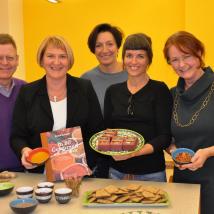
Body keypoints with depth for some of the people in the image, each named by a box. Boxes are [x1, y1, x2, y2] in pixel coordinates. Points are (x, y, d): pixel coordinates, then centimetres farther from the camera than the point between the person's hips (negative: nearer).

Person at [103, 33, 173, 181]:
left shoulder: (159, 90, -5)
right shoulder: (113, 91, 6)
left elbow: (165, 137, -9)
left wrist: (135, 152, -22)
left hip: (151, 173, -3)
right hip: (116, 171, 3)